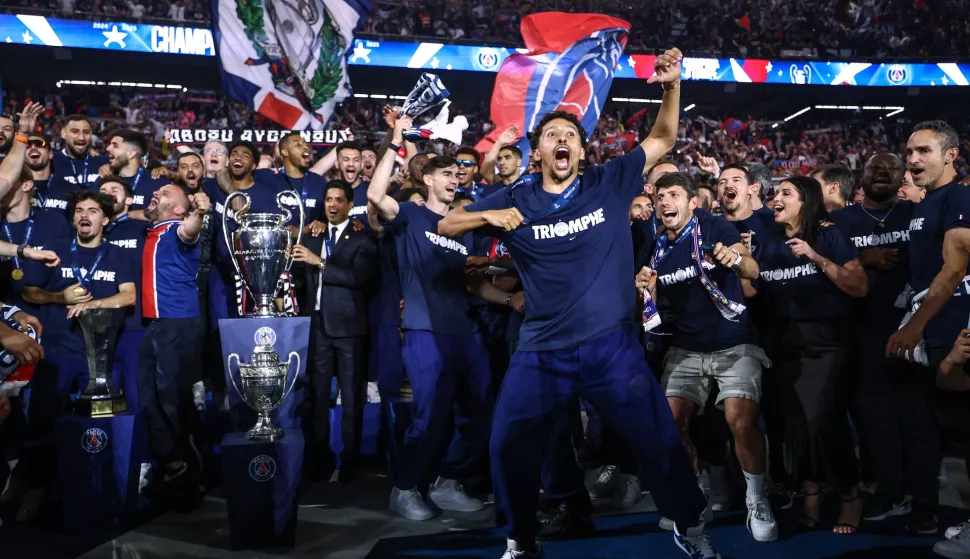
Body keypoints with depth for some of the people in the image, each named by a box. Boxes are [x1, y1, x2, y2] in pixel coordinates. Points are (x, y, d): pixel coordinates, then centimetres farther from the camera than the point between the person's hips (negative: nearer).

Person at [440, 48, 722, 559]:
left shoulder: (610, 184, 1)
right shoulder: (516, 200, 2)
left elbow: (663, 140, 4)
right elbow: (445, 226, 5)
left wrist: (672, 85, -11)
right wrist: (487, 216, -14)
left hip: (611, 344, -1)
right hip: (541, 352, 1)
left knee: (657, 439, 5)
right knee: (509, 448, 5)